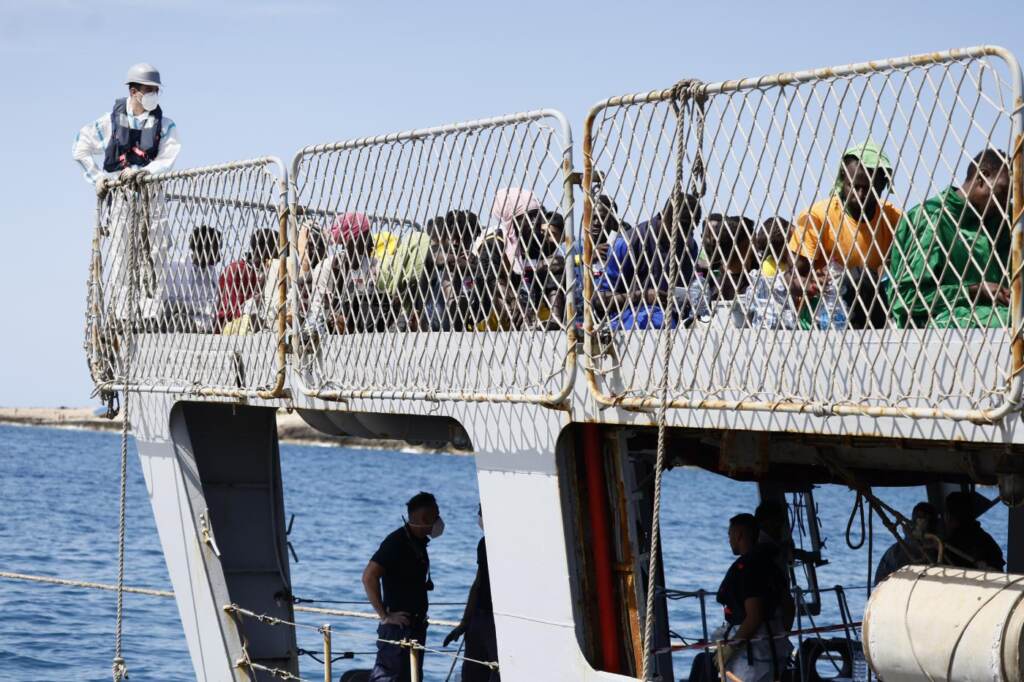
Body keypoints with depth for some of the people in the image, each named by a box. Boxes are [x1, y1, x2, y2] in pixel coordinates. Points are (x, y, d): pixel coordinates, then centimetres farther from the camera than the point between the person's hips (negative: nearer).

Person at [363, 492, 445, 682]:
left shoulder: (418, 543, 12)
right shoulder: (396, 542, -16)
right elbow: (369, 577, -23)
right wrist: (385, 616, -20)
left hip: (416, 626, 9)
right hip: (398, 626, -9)